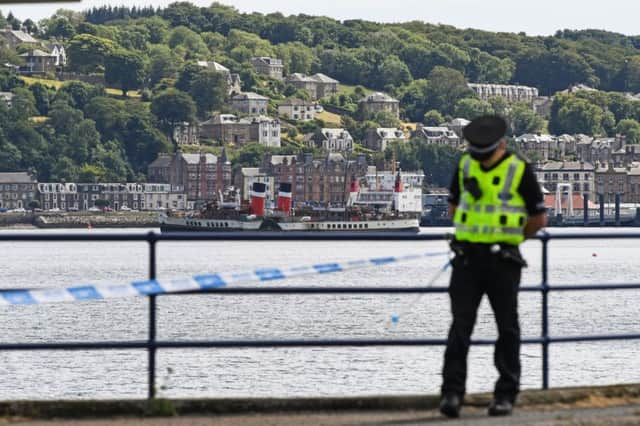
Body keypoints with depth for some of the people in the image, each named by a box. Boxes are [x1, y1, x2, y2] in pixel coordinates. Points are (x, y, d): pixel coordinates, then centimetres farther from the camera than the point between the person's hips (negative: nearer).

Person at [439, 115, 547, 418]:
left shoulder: (519, 171, -6)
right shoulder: (465, 166, 6)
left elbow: (539, 218, 0)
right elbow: (454, 205, 22)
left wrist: (509, 239, 8)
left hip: (502, 260, -3)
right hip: (467, 257, 3)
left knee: (507, 328, 3)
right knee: (460, 327, -4)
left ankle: (506, 395, 10)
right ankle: (452, 393, -6)